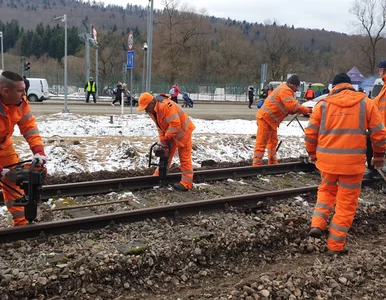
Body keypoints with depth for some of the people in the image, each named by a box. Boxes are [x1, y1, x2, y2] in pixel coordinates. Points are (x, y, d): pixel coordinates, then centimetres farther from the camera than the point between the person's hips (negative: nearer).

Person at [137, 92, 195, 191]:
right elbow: (159, 126, 5)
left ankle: (186, 183, 0)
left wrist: (165, 139, -27)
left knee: (184, 157, -4)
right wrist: (162, 140, -5)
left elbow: (175, 124, -36)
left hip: (183, 130, -9)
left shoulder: (165, 105, -34)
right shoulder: (152, 111, -3)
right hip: (170, 133, 9)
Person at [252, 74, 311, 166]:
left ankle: (272, 163, 23)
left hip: (271, 120, 11)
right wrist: (308, 110, -19)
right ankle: (257, 164, -8)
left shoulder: (287, 90, 16)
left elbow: (290, 107, 12)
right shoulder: (285, 90, -18)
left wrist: (303, 110, -4)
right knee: (261, 143, -9)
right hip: (265, 118, -11)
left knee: (273, 142, 16)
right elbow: (293, 106, -27)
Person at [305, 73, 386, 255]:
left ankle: (317, 224, 12)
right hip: (353, 161, -1)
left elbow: (310, 133, 4)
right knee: (347, 202, 10)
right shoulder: (366, 103, 2)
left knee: (326, 189, 28)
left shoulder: (322, 104, 3)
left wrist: (312, 153, 20)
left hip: (327, 159, 2)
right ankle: (335, 245, 15)